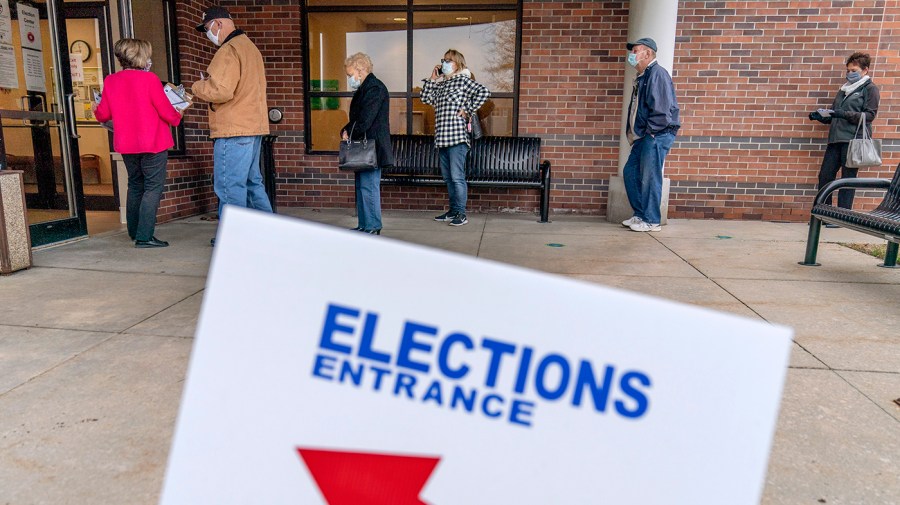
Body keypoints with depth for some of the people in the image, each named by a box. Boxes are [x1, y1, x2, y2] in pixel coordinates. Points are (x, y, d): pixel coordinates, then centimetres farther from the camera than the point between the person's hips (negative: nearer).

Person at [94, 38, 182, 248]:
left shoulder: (110, 81, 3)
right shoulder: (149, 79, -13)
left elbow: (103, 114, 7)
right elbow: (166, 111, -12)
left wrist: (96, 111, 31)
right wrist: (177, 117, 11)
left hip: (126, 144, 6)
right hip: (153, 143, -6)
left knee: (135, 185, 20)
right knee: (153, 187, -3)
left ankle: (134, 231, 27)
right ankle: (144, 236, -10)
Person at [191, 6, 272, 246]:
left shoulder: (228, 50, -12)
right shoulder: (249, 46, 21)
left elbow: (220, 91, -21)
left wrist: (198, 87, -2)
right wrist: (210, 81, 12)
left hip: (233, 129, -10)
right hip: (253, 126, 10)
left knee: (229, 184, -6)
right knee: (252, 181, 16)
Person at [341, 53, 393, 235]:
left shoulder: (374, 88, -12)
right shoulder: (363, 89, 20)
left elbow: (365, 120, -19)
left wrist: (349, 133, -6)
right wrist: (346, 131, 5)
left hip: (372, 147, -11)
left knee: (369, 187, -9)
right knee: (361, 186, 12)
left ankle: (373, 227, -4)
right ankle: (363, 225, 19)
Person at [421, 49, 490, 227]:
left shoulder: (463, 80, -2)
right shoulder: (440, 84, 19)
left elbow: (484, 92, -14)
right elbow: (426, 99, 16)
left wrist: (468, 111, -13)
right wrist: (432, 79, 11)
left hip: (457, 136, -8)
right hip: (441, 138, 8)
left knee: (457, 177, -7)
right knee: (448, 177, 12)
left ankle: (461, 214, -2)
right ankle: (453, 210, 21)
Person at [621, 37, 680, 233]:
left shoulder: (657, 74, -12)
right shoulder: (642, 77, 18)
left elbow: (662, 109, -20)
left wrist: (650, 131, -13)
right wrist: (632, 133, 13)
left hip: (657, 136, -10)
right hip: (643, 136, 10)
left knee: (649, 178, -7)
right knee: (630, 172, 11)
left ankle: (651, 221, 2)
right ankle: (640, 214, 21)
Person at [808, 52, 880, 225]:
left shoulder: (870, 89, 3)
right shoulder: (844, 89, 23)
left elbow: (870, 115, -8)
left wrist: (845, 114, -19)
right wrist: (820, 115, 6)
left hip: (853, 139, -6)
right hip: (836, 139, 6)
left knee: (848, 178, -5)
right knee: (825, 175, 0)